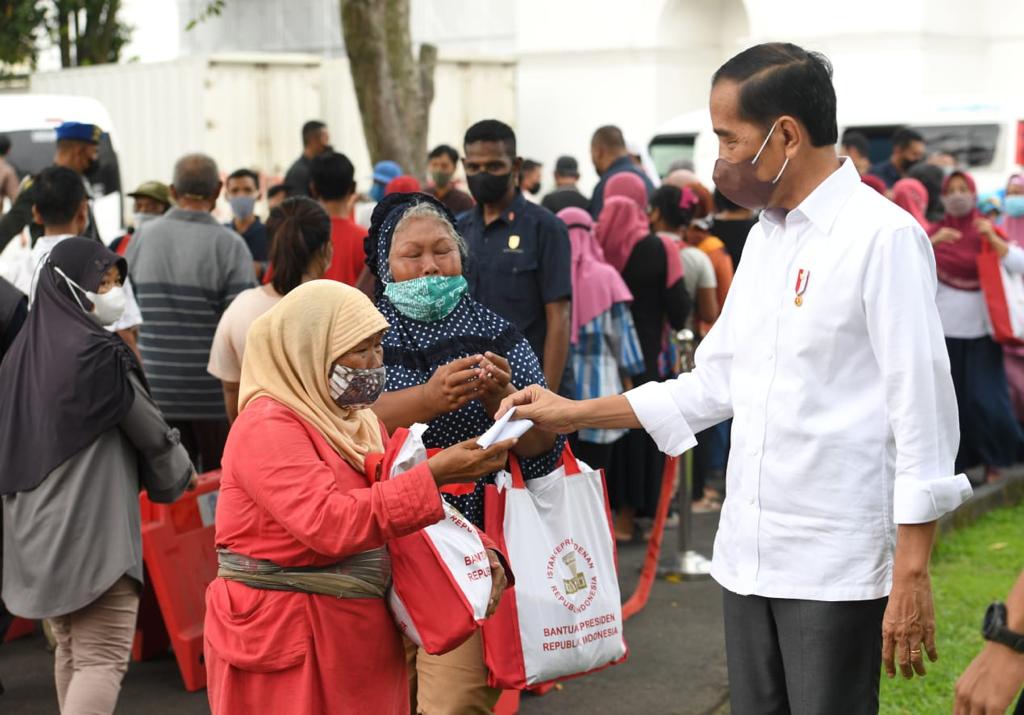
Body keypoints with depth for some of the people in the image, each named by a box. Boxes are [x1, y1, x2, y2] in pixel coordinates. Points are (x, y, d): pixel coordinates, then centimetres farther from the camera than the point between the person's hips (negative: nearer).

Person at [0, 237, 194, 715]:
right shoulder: (97, 352, -13)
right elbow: (150, 431, -4)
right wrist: (178, 478, 14)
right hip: (93, 528, -8)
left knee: (71, 649, 19)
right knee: (102, 657, -8)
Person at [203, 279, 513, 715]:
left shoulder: (356, 420, 12)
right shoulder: (267, 426, -15)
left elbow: (406, 507, 12)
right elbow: (328, 523, -28)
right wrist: (435, 475, -29)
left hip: (364, 636, 8)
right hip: (285, 641, -8)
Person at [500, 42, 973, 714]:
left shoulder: (882, 236, -12)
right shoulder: (765, 235, 13)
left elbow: (923, 407, -14)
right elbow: (716, 381, 17)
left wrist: (912, 576, -16)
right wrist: (573, 414, 15)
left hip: (837, 564, -7)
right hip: (749, 552, 8)